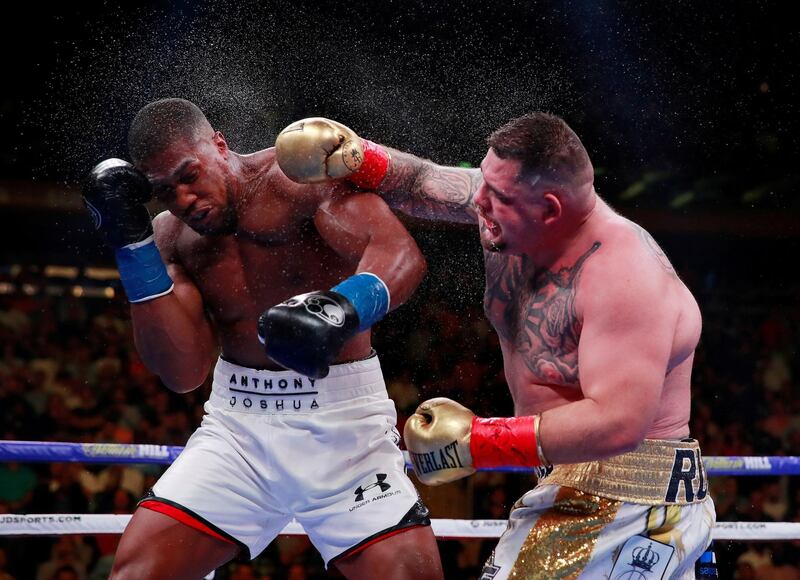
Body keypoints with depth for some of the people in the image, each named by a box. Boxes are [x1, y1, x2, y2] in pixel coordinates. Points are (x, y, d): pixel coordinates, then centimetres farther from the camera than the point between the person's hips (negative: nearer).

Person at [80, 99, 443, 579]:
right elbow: (184, 372, -3)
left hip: (341, 419, -4)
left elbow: (400, 253, -26)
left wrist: (342, 308, -48)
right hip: (238, 424, 4)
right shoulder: (172, 235, 6)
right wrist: (132, 241, -8)